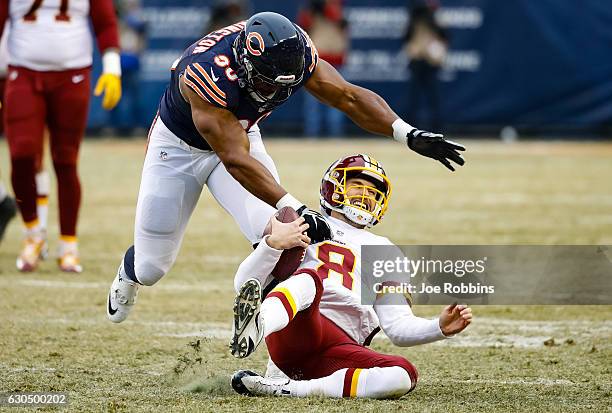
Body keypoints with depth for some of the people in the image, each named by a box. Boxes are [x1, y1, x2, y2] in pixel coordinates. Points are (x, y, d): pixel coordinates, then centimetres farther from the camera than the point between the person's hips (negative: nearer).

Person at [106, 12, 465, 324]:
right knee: (152, 267, 6)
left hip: (242, 136, 4)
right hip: (179, 144, -4)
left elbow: (349, 96, -22)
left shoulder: (294, 51, -26)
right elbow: (235, 159, -44)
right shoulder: (206, 73, -42)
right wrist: (294, 209, -51)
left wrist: (410, 134, -37)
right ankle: (130, 272, 43)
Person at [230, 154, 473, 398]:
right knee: (307, 278, -35)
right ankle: (256, 326, -70)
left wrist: (440, 328, 3)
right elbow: (243, 285, 12)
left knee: (403, 375, -29)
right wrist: (273, 244, -6)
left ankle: (286, 389, -37)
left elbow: (399, 327, 23)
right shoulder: (299, 227, 23)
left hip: (340, 347, 2)